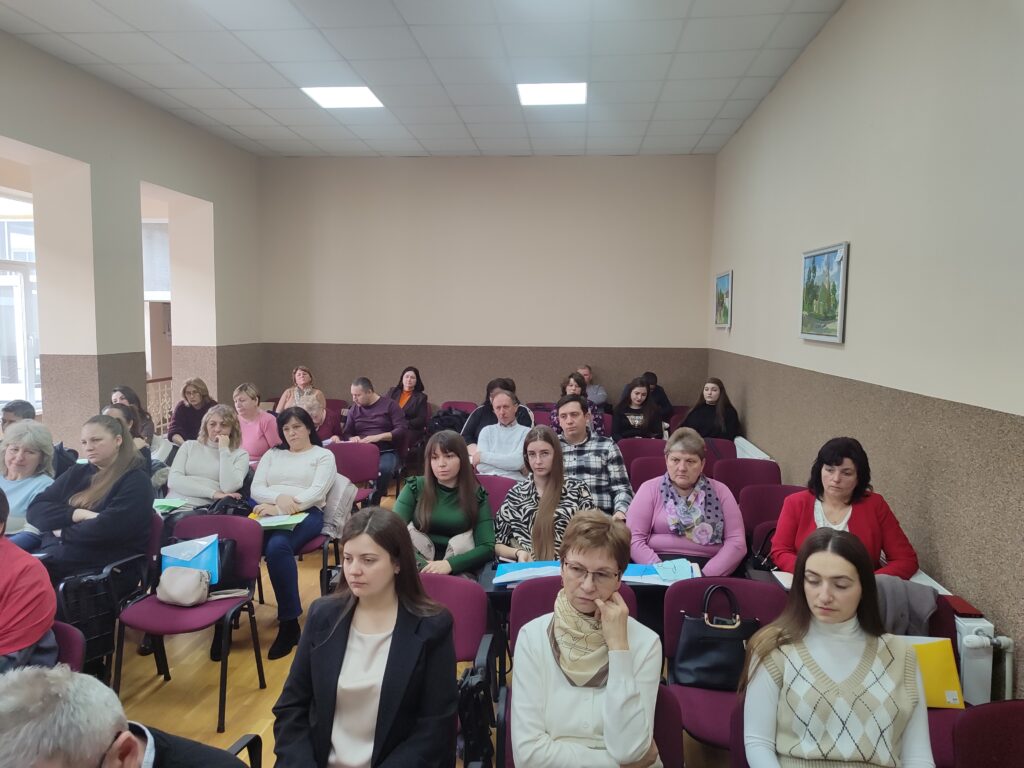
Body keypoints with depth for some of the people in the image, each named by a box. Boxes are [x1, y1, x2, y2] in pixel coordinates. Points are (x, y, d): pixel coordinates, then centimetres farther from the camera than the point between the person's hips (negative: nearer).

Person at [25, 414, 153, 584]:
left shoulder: (135, 480, -2)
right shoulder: (77, 473, 18)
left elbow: (109, 527, -16)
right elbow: (36, 510, 8)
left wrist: (64, 532, -2)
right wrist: (76, 514, -8)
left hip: (98, 568, -6)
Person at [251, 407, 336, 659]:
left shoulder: (324, 456, 12)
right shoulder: (272, 454, 25)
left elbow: (316, 493, -4)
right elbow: (256, 489, 12)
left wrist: (281, 508, -15)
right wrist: (279, 498, -11)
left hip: (306, 514, -3)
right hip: (269, 512, 4)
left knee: (277, 546, -37)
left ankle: (289, 622, -27)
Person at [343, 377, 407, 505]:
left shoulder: (389, 404, 3)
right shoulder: (354, 409, 16)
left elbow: (401, 429, -6)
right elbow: (346, 433, 16)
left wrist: (378, 437, -16)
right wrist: (352, 438, -9)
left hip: (386, 452, -3)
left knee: (384, 469, -39)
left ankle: (372, 505, -21)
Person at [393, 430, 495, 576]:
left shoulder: (477, 495, 3)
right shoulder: (415, 487, 5)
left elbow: (487, 547, -5)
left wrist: (449, 564, -22)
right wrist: (424, 565, -21)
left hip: (459, 572, -1)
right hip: (419, 566, 1)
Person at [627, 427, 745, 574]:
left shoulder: (720, 491, 10)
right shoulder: (650, 489, 7)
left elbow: (737, 542, 3)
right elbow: (634, 539, 0)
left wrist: (706, 575, -12)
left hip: (707, 567, 1)